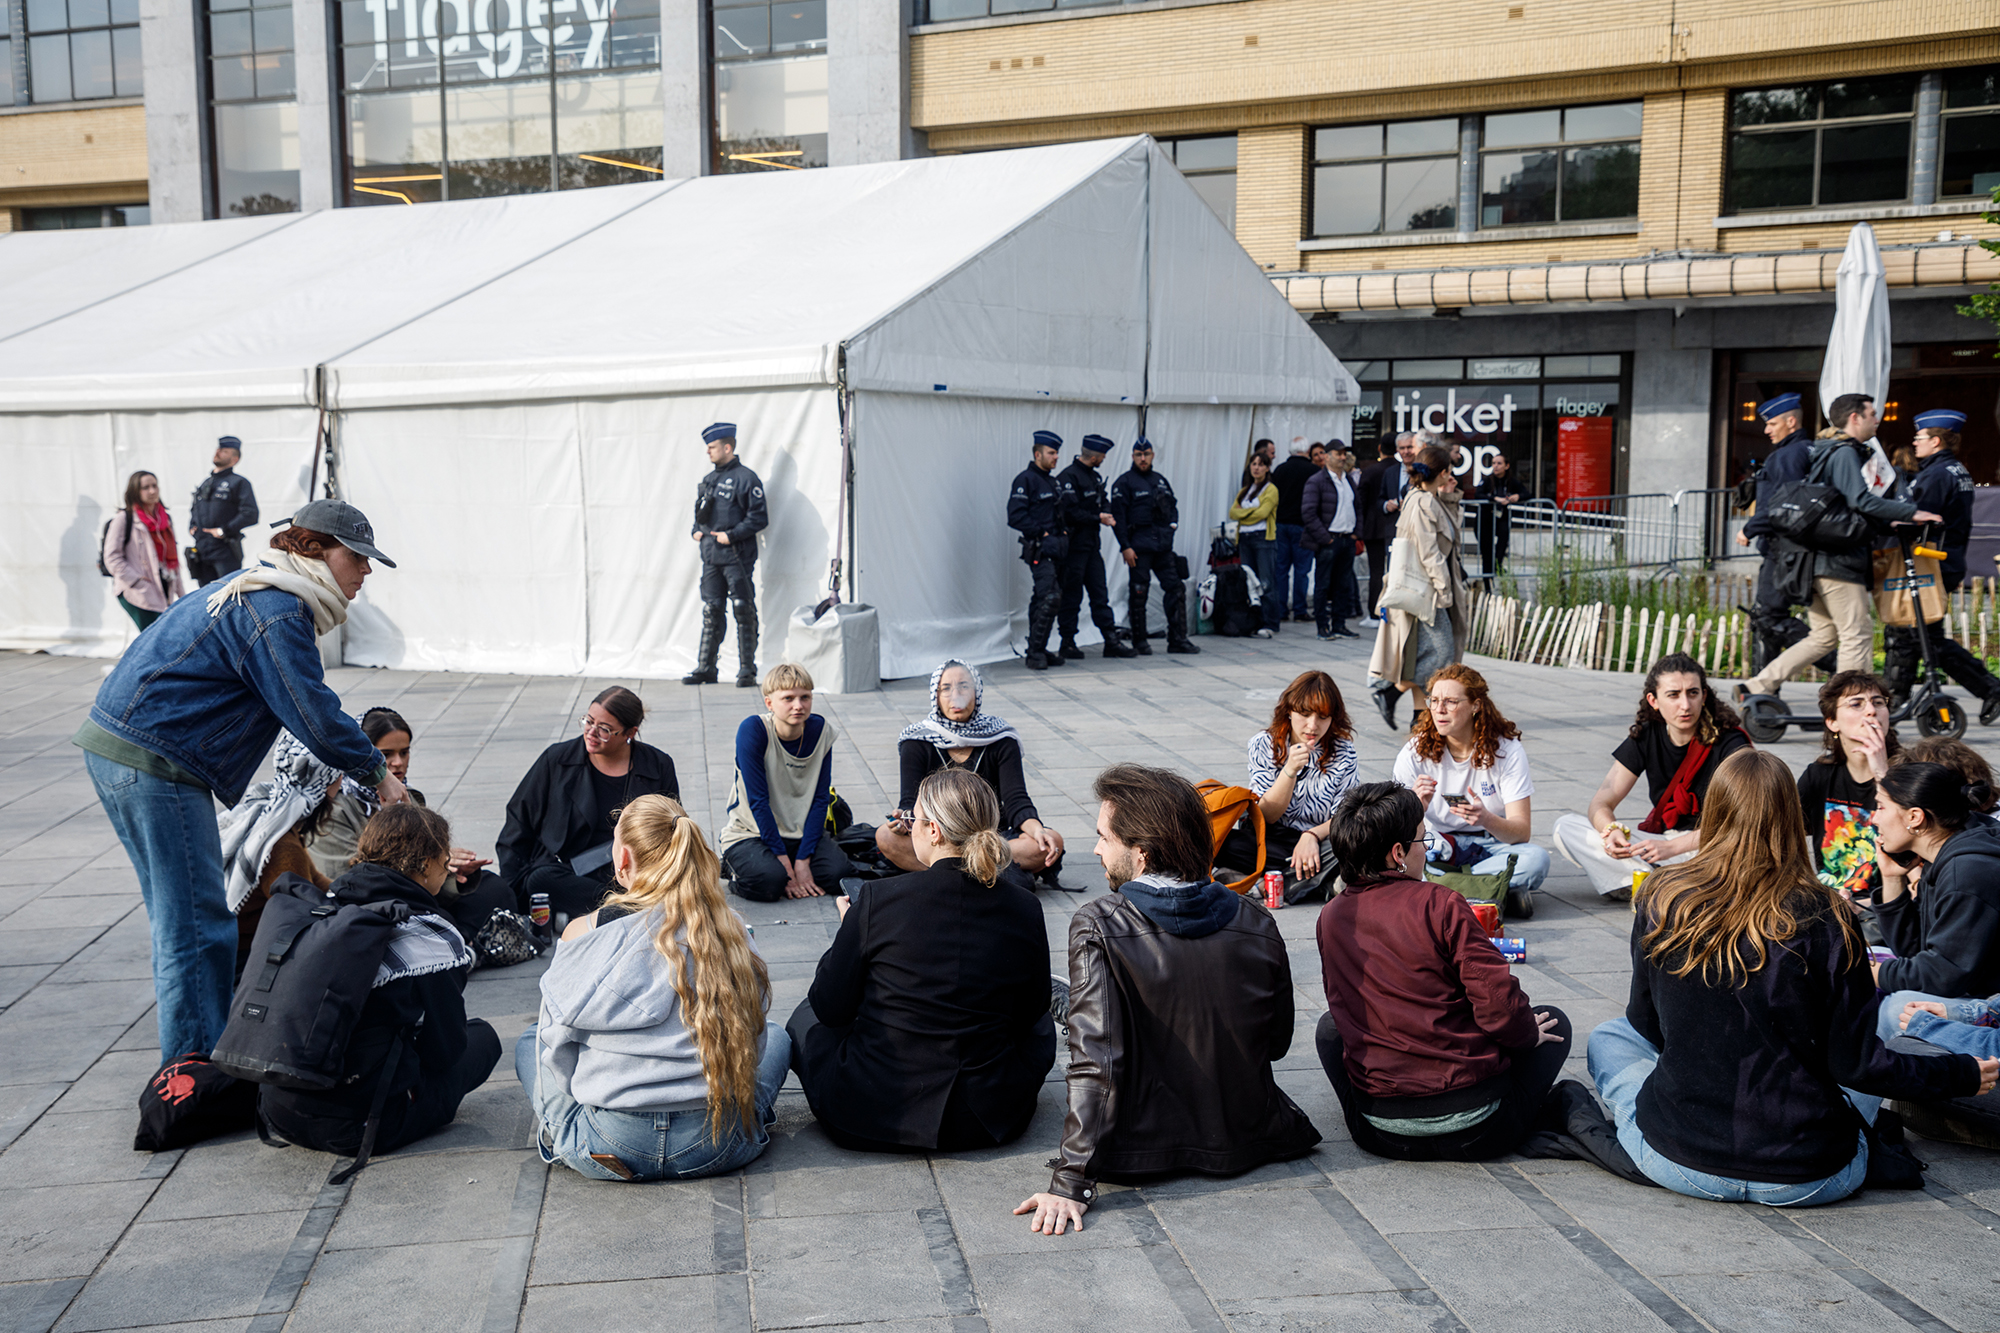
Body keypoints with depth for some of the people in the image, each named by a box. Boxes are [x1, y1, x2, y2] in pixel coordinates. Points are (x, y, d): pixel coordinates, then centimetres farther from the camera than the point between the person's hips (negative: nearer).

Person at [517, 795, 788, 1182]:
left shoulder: (585, 933, -8)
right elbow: (752, 1042, 7)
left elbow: (558, 1045, 0)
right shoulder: (734, 933, -3)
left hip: (610, 1148, -1)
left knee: (530, 1041, 29)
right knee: (775, 1034, 32)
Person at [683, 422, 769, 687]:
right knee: (710, 612, 9)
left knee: (744, 613, -3)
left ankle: (747, 671, 2)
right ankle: (705, 668, 15)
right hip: (711, 556, 7)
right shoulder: (708, 480, 16)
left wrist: (731, 535, -16)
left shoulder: (745, 478, -8)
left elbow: (759, 518, -12)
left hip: (737, 557, -7)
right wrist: (696, 531, 8)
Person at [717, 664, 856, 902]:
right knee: (769, 881, -31)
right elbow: (758, 801, -19)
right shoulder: (753, 730, -19)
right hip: (752, 832, -4)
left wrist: (802, 860, -15)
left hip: (801, 833, 4)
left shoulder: (821, 730, -7)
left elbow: (821, 799, -7)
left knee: (839, 871, -21)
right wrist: (784, 860, -20)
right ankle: (737, 865, 4)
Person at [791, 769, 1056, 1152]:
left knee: (807, 1015, 29)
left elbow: (830, 1009, -5)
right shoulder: (1024, 910, -10)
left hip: (873, 1118, -2)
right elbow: (1032, 1009, 6)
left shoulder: (879, 901, -17)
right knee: (1041, 1024, 34)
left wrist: (849, 928, 11)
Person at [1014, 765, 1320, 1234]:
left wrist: (1070, 1184, -23)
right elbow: (1277, 1043, 3)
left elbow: (1094, 1060, -26)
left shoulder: (1096, 927, -21)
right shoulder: (1256, 923, -9)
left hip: (1143, 1148, -4)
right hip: (1247, 1142, 4)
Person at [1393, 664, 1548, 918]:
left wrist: (1487, 819, -37)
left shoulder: (1507, 750, -9)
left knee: (1536, 859, -33)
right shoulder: (1415, 752, -7)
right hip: (1438, 845, 0)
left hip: (1492, 845, 0)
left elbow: (1522, 831, -15)